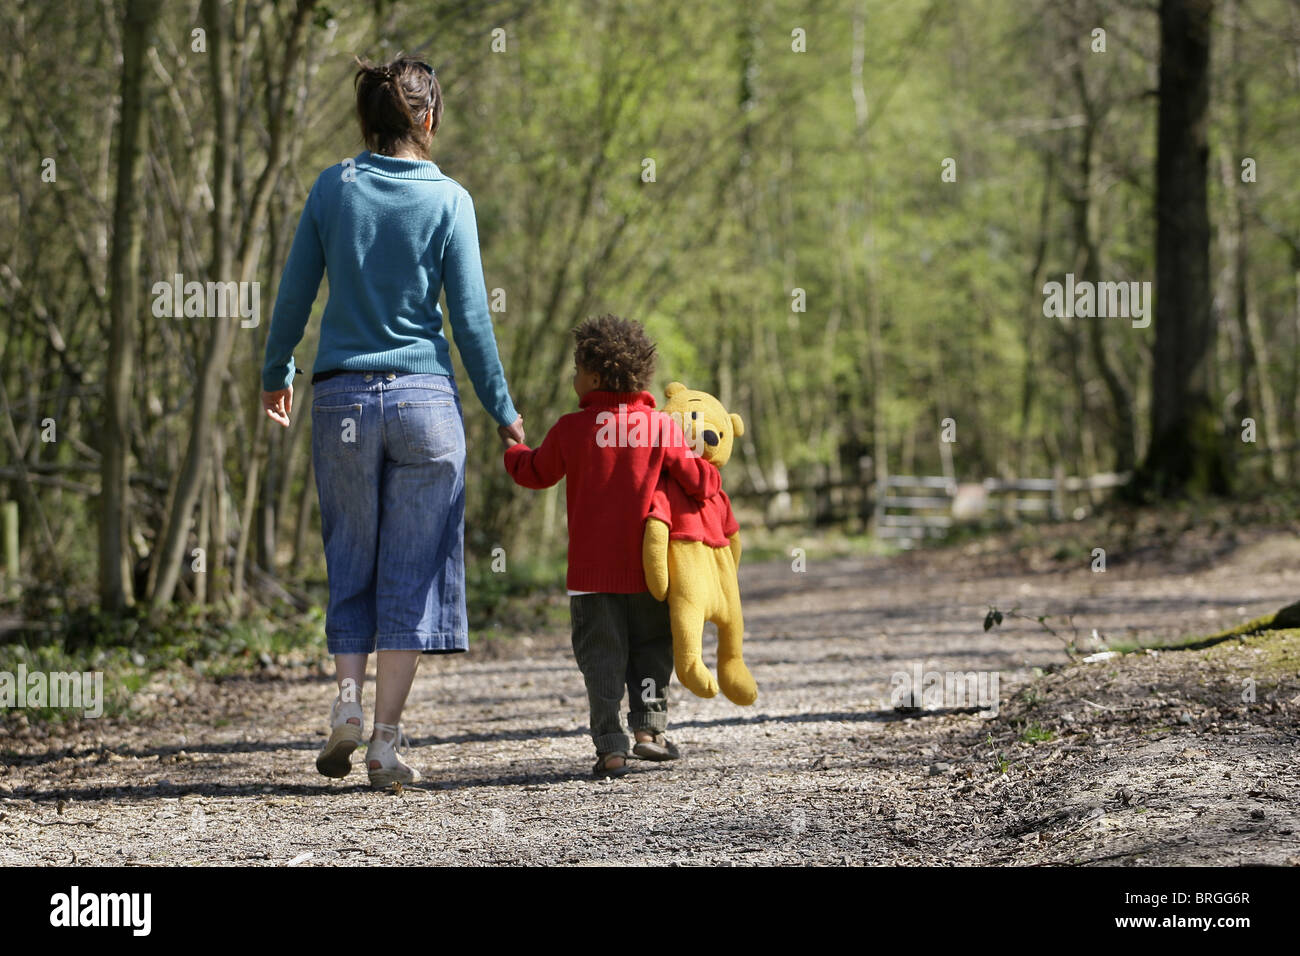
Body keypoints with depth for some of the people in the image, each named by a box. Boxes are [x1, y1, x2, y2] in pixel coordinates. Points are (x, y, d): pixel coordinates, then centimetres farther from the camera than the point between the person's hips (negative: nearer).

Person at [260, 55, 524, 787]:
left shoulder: (334, 188, 2)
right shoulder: (448, 199, -4)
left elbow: (295, 294, 6)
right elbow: (470, 316, -4)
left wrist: (276, 374, 23)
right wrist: (502, 410, 6)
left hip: (344, 397, 2)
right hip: (426, 397, -2)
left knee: (352, 561, 16)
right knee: (411, 569, 4)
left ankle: (348, 696, -3)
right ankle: (386, 741, 2)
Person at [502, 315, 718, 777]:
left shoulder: (570, 430, -4)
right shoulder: (662, 427, -4)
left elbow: (535, 472, 11)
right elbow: (698, 479, -1)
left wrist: (514, 448, 31)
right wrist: (712, 480, 22)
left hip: (592, 567, -1)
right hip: (647, 566, 1)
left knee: (601, 657, 4)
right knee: (651, 648, 17)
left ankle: (610, 745, -5)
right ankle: (650, 725, 4)